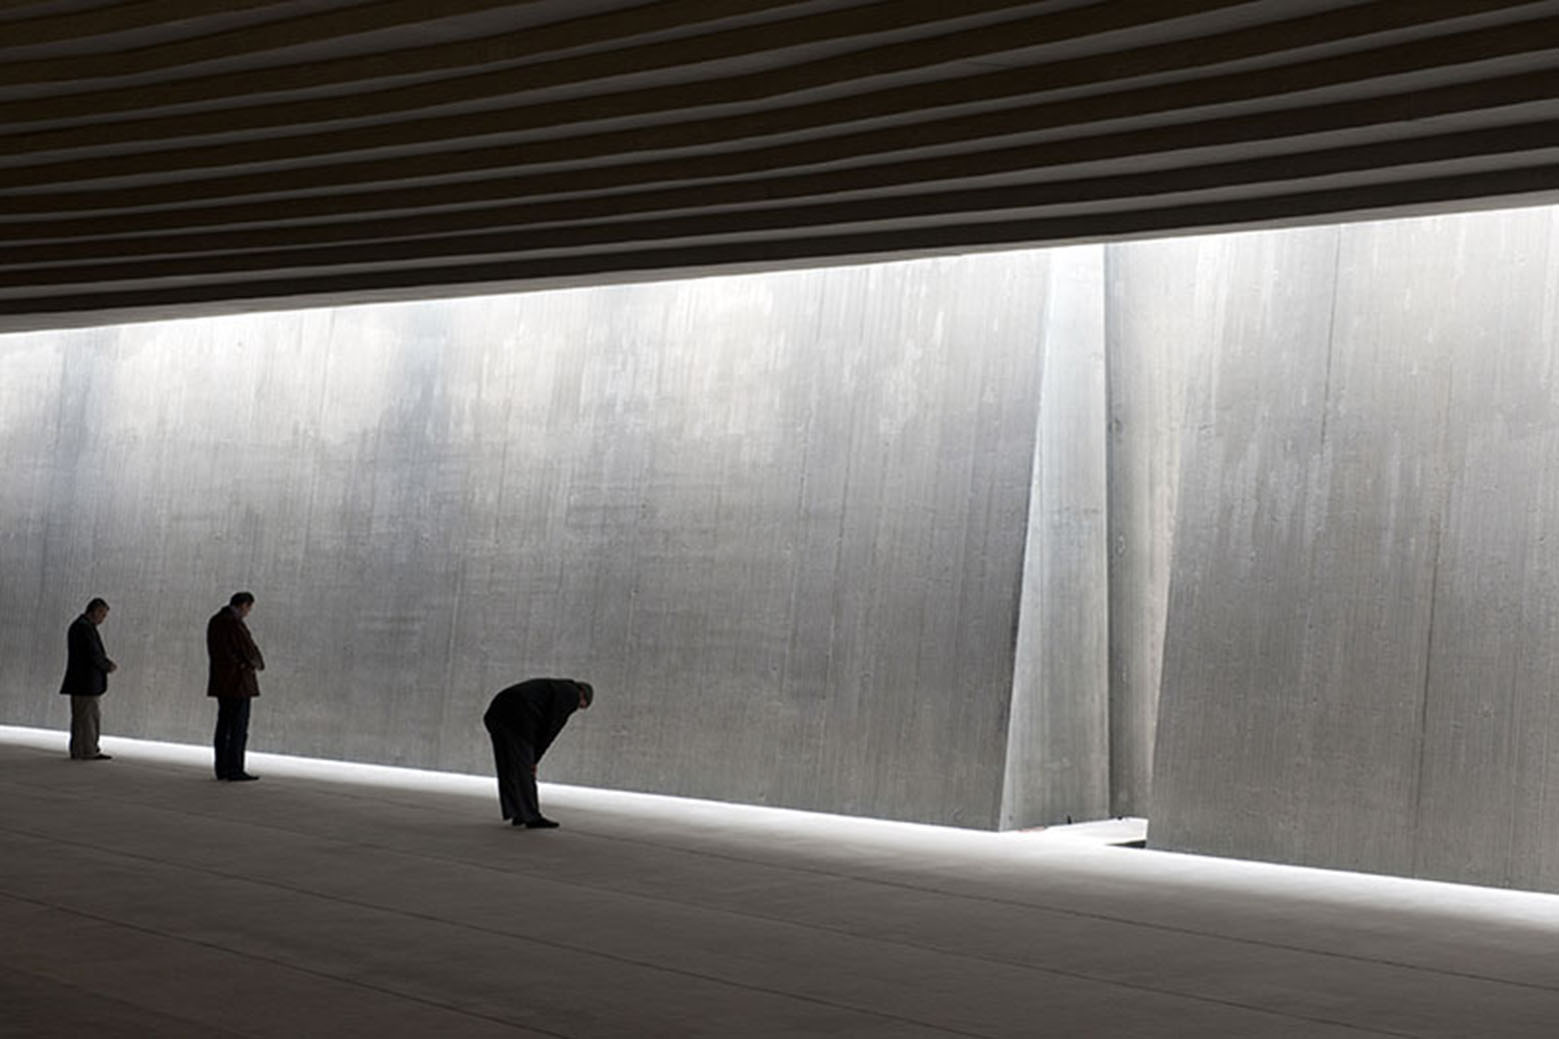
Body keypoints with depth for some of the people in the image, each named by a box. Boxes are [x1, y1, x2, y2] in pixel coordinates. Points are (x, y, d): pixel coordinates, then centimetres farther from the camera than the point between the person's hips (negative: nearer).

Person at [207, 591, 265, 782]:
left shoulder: (214, 621, 10)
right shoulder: (235, 624, -18)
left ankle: (222, 769, 14)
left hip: (220, 680, 9)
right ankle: (235, 771, -6)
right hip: (238, 680, -9)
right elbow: (250, 651, -15)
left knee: (224, 725, 11)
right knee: (239, 728, -6)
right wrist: (259, 664, 8)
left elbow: (214, 652, 14)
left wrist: (249, 661, 4)